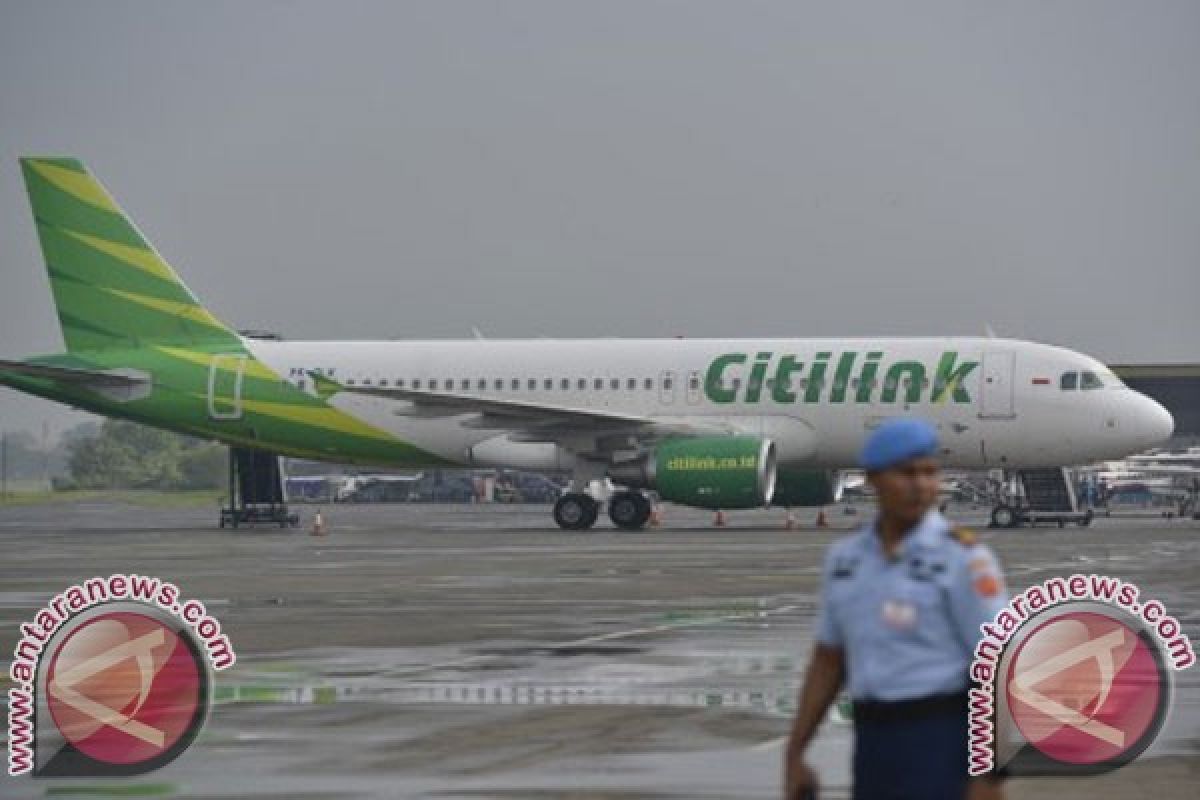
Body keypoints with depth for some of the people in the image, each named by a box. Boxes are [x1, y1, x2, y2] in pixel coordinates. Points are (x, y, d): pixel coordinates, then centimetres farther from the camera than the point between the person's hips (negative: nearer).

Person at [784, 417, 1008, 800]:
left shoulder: (964, 558, -11)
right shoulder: (847, 558, 9)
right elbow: (828, 661, 16)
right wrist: (793, 756, 12)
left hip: (945, 743, -7)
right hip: (877, 745, 7)